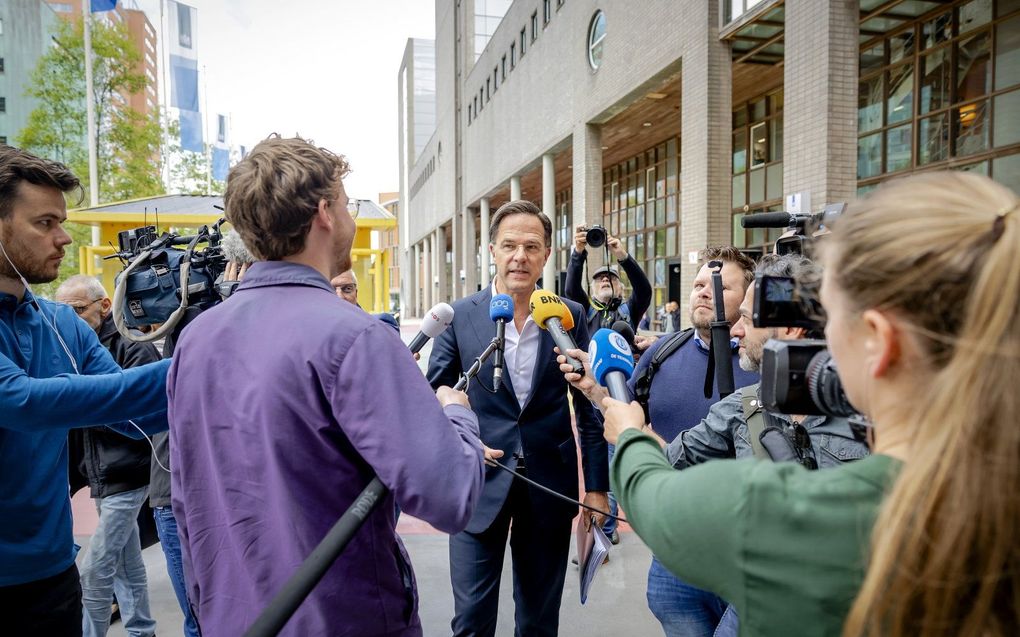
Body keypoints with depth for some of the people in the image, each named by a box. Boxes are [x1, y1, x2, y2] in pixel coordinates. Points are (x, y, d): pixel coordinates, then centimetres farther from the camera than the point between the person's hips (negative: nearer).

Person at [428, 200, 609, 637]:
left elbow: (589, 407, 3)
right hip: (480, 484, -1)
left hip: (551, 485, 1)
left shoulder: (570, 316, -1)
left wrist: (596, 485, 2)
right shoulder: (460, 316, -3)